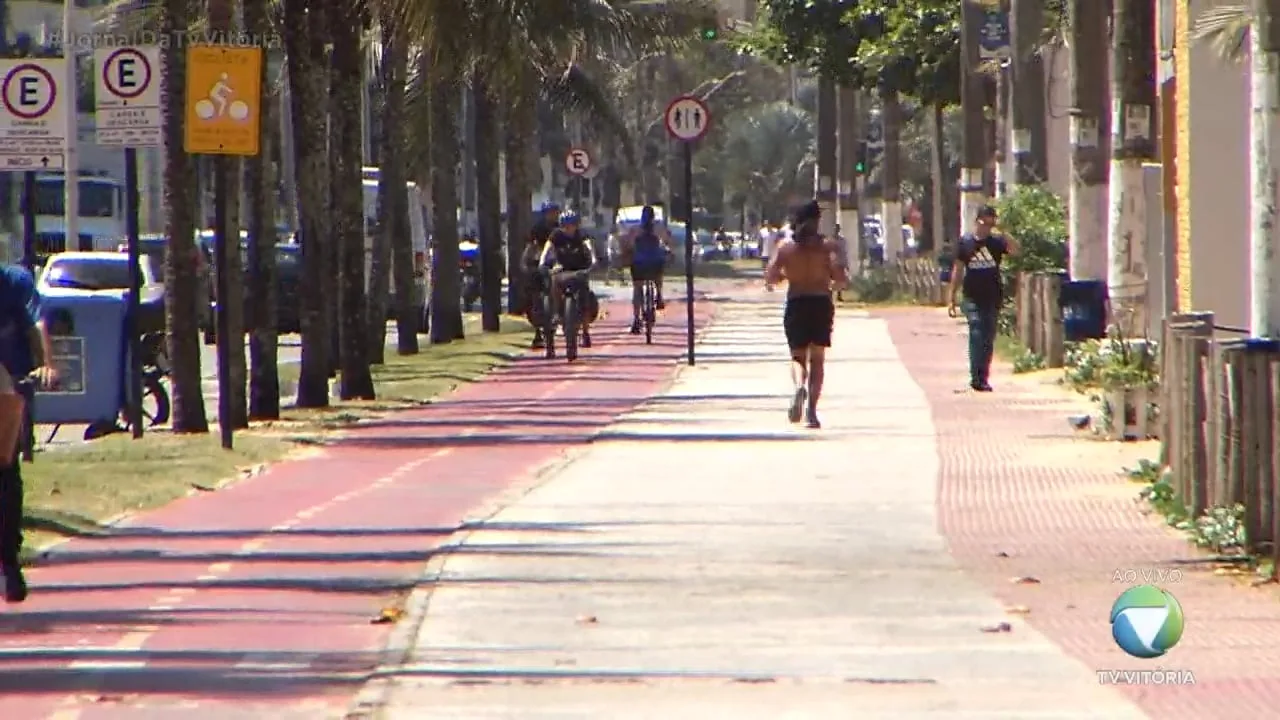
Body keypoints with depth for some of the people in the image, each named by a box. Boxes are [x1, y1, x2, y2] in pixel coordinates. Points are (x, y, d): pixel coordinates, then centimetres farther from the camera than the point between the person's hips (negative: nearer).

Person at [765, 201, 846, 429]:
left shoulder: (786, 246, 1)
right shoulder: (827, 245, -3)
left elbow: (770, 276, -1)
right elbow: (839, 274, -13)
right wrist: (834, 281, 9)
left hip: (796, 303, 1)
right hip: (821, 302, -1)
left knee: (798, 356, 11)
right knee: (817, 358, 9)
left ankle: (799, 386, -23)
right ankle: (811, 409, -3)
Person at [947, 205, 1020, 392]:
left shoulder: (996, 241, 2)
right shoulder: (965, 242, 2)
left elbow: (1015, 250, -16)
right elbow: (958, 270, 6)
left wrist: (1001, 233, -25)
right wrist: (952, 298, 5)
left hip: (993, 298, 2)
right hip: (973, 298, -2)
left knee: (988, 338, 6)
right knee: (976, 335, -13)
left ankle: (983, 377, 15)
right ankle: (977, 378, -15)